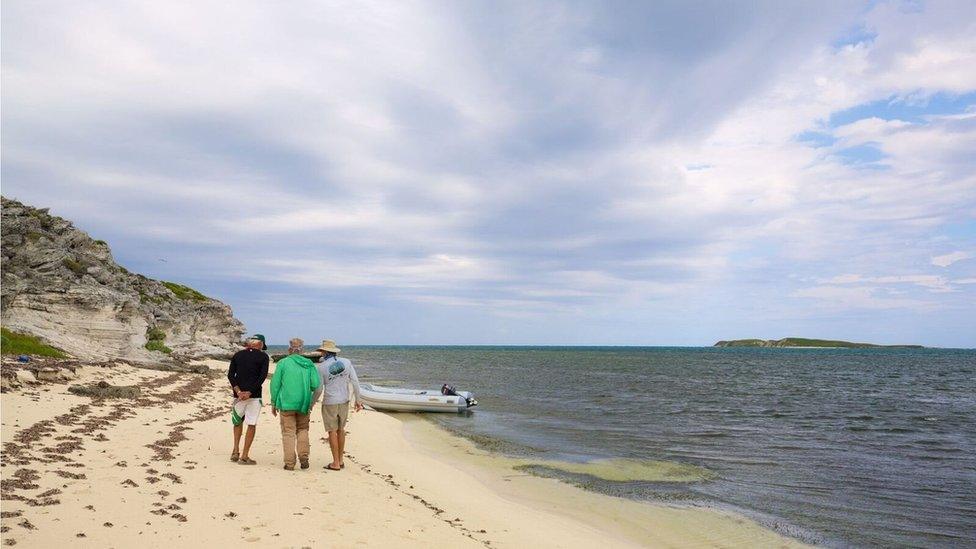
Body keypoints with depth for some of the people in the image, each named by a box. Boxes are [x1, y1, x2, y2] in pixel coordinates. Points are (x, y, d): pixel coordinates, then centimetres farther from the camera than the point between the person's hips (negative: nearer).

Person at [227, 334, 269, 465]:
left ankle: (235, 452, 16)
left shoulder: (238, 354, 9)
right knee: (252, 425, 3)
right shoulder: (263, 356, -1)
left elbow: (230, 374, 0)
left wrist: (238, 391, -7)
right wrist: (250, 392, -13)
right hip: (254, 395, -4)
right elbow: (263, 376, -12)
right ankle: (244, 456, 2)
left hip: (239, 395, 4)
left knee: (238, 422, 22)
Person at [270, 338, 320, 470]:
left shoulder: (282, 363, -3)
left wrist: (274, 403, 6)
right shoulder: (309, 364, 2)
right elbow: (315, 385, -4)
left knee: (288, 432, 4)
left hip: (286, 403, -2)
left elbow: (275, 384, -3)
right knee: (302, 430, 18)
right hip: (304, 404, 2)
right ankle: (304, 457, 7)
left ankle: (289, 463, 5)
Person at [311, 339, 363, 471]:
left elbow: (319, 389, -7)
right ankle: (340, 460, 22)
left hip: (330, 402, -4)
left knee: (332, 431, 4)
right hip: (344, 401, 4)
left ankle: (336, 463, 6)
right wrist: (358, 399, 5)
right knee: (341, 429, 16)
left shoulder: (321, 367, -10)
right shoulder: (346, 362, -1)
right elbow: (355, 381, -2)